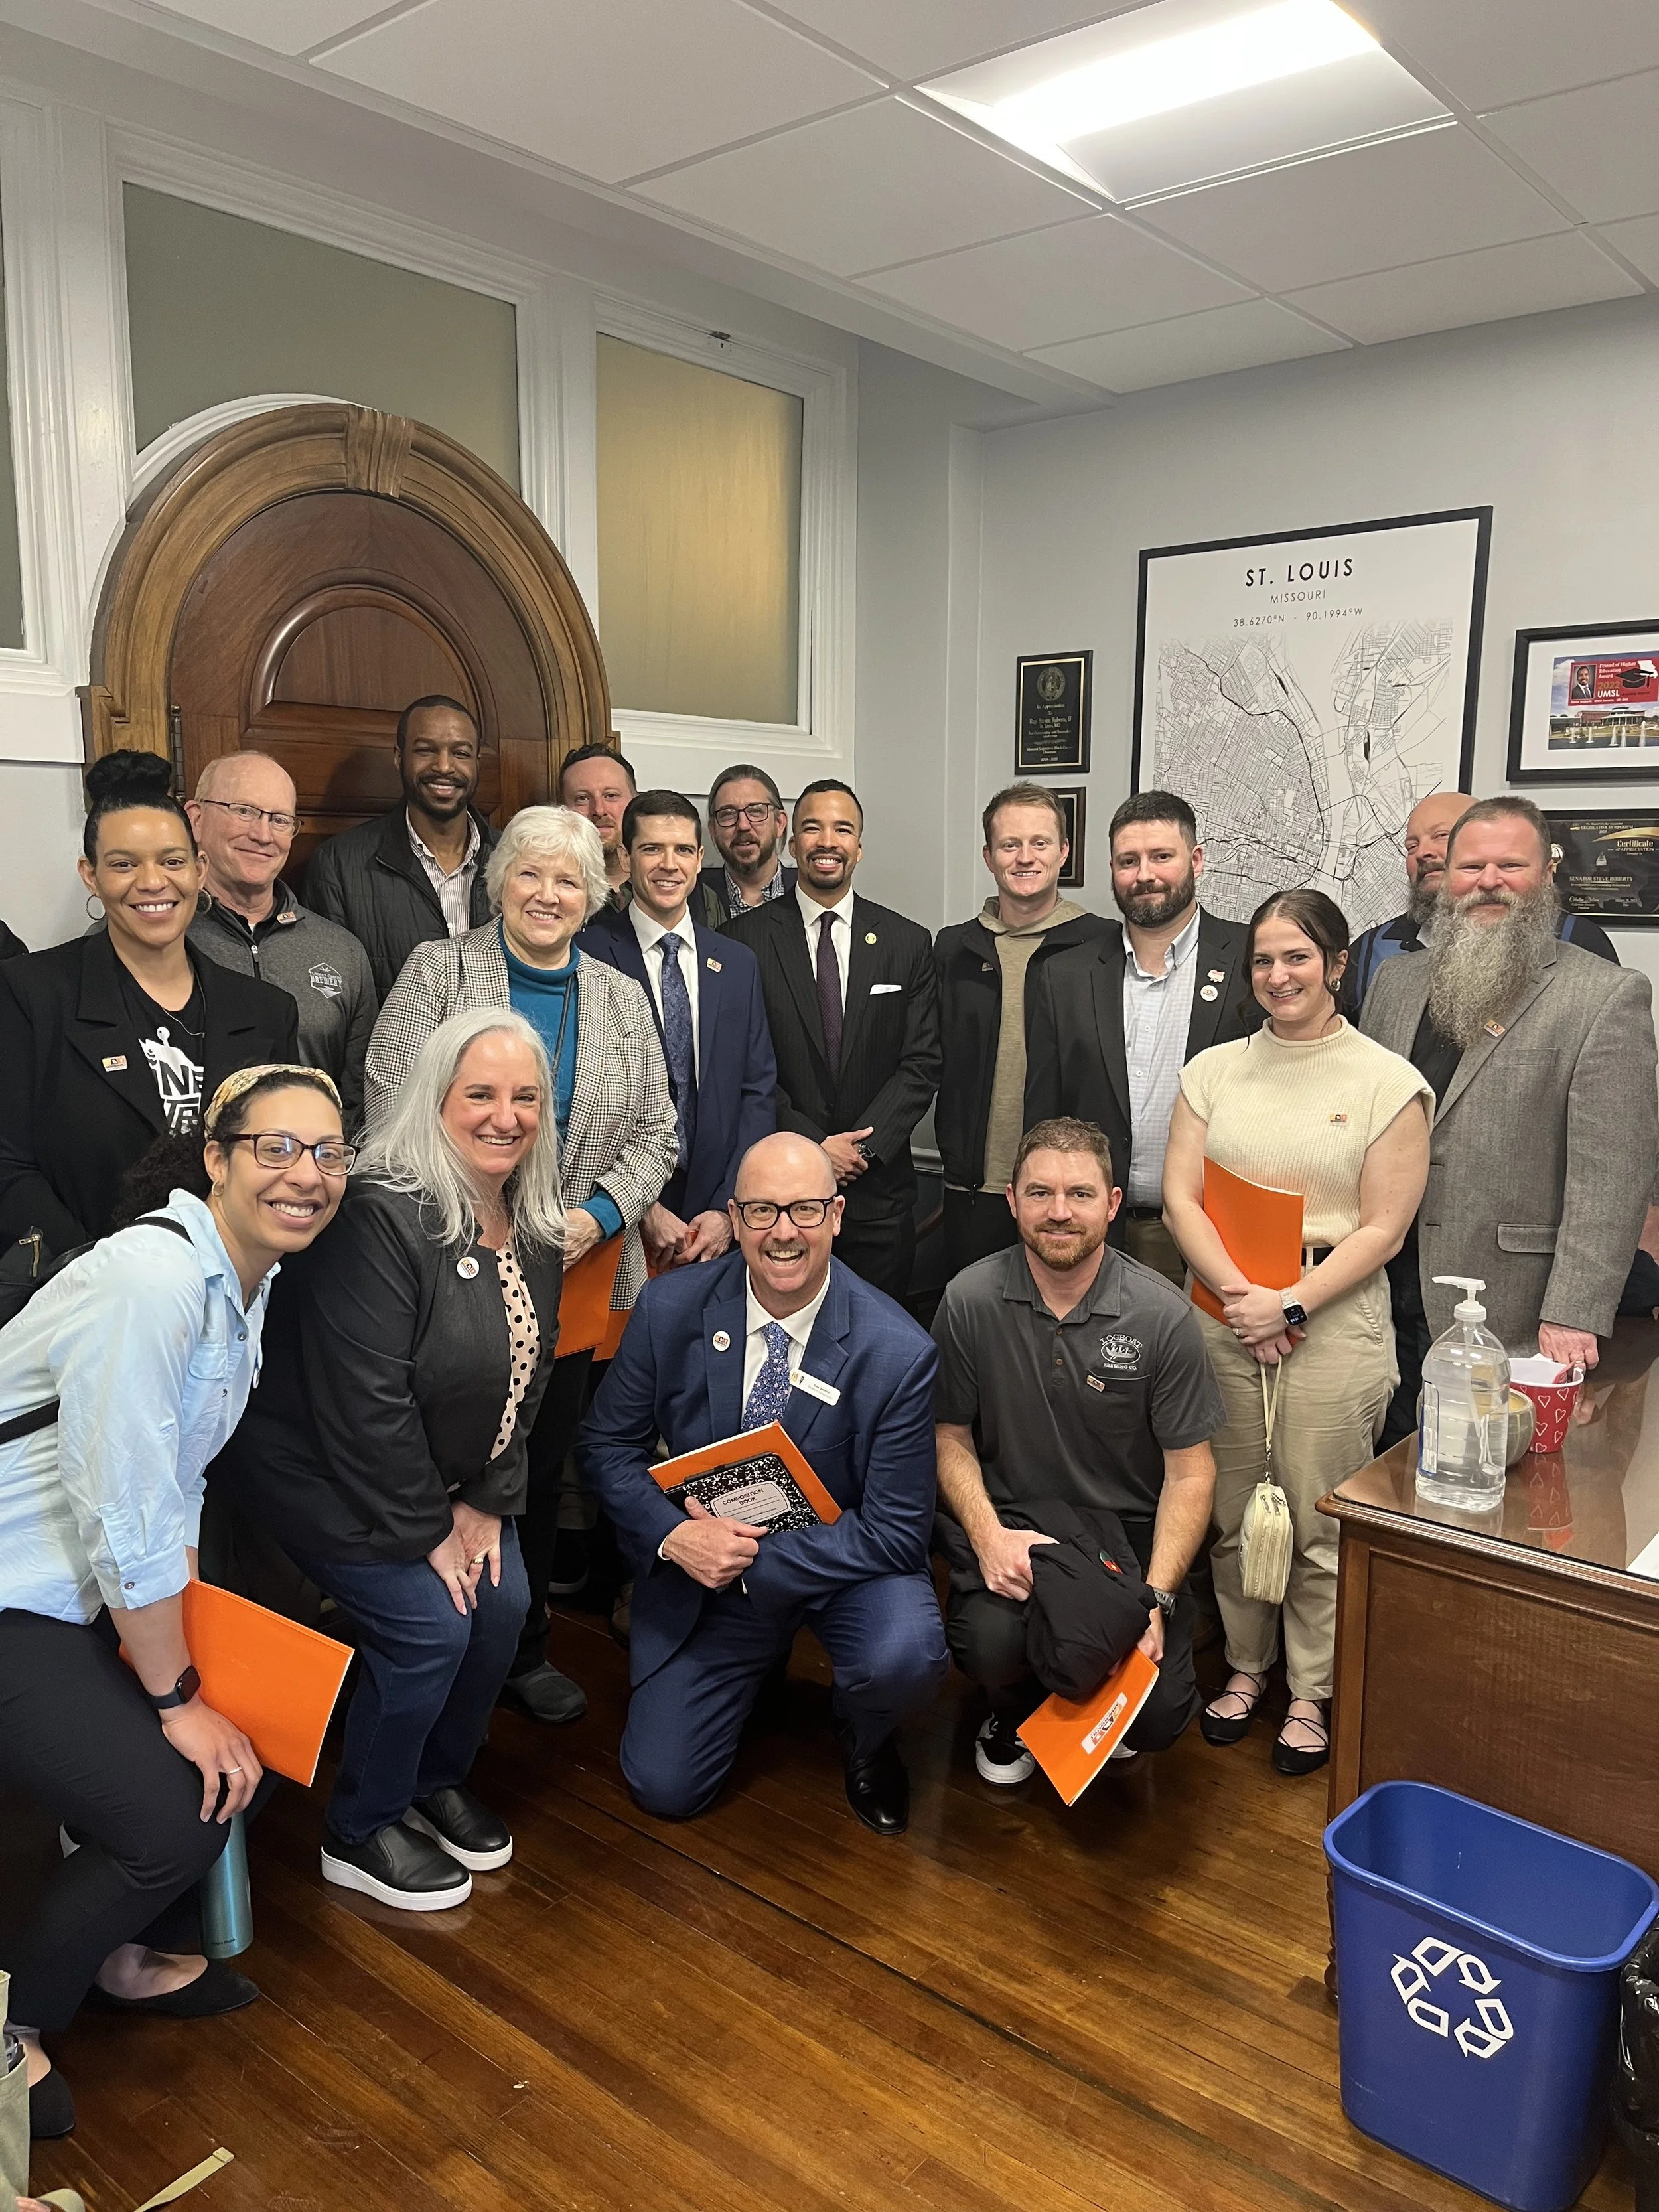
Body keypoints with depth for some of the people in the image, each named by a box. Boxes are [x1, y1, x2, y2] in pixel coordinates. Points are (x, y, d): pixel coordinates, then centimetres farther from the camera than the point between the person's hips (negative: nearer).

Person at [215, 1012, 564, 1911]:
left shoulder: (532, 1228, -2)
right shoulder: (381, 1216, -29)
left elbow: (525, 1374, 5)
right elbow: (365, 1403, -28)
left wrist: (487, 1501, -1)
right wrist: (425, 1532, -19)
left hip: (444, 1476, 8)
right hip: (318, 1469, -8)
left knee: (503, 1602, 2)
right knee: (426, 1624, -12)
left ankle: (437, 1780, 30)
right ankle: (359, 1833, 14)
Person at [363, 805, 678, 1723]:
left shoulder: (621, 998, 10)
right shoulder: (436, 972, -1)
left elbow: (654, 1133, 7)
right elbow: (393, 1115, -9)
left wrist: (596, 1215, -10)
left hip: (576, 1275, 4)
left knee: (542, 1464, 13)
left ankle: (522, 1649, 30)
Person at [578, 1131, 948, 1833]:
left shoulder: (899, 1353, -22)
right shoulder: (669, 1309, -15)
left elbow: (897, 1531, -19)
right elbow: (606, 1444, -4)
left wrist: (755, 1556, -24)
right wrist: (673, 1534, -22)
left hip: (838, 1563, -2)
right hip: (701, 1562, 2)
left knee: (906, 1656, -32)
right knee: (663, 1788, -2)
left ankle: (863, 1741, 7)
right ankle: (760, 1656, 28)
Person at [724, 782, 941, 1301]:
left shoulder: (908, 943, 5)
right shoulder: (747, 938, -1)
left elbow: (922, 1063, 1)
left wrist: (865, 1146, -11)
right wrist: (813, 1143, -12)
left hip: (878, 1187, 2)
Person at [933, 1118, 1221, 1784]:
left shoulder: (1163, 1316, -10)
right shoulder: (970, 1300, -8)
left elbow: (1190, 1472, -5)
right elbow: (950, 1435, 2)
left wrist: (1156, 1599, -15)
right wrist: (988, 1535, -15)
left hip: (1129, 1533, 0)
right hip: (1010, 1524, 0)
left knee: (1158, 1716, -16)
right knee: (991, 1643, -28)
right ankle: (1016, 1711, 13)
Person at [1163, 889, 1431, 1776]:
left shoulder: (1388, 1082, -2)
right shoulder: (1214, 1069, 8)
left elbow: (1383, 1227, -5)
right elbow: (1179, 1195, 2)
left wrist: (1289, 1304, -14)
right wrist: (1238, 1294, -11)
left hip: (1332, 1323, -3)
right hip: (1224, 1320, 3)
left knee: (1319, 1521, 3)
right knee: (1231, 1509, 12)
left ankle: (1314, 1694, 22)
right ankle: (1246, 1664, 32)